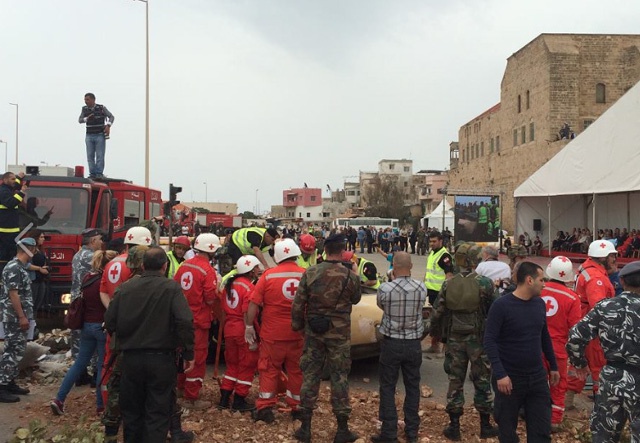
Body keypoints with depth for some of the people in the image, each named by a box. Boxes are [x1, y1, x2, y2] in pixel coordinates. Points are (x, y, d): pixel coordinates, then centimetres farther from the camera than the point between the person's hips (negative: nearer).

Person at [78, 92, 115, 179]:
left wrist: (108, 126, -20)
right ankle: (92, 174, 3)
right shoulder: (84, 109, 6)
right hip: (89, 136, 4)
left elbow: (111, 117, -3)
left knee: (100, 155, -6)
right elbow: (79, 120, 7)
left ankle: (99, 174, -5)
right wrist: (86, 118, -14)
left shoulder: (102, 108, -4)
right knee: (90, 156, 0)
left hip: (100, 135, -3)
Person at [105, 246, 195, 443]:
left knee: (132, 410, 19)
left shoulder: (125, 287, 0)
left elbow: (109, 322, 2)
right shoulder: (171, 287, -9)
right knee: (158, 412, 6)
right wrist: (189, 353, -12)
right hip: (162, 358, -3)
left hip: (131, 358, 3)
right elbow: (185, 321, -20)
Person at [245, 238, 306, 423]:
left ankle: (265, 408, 10)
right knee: (296, 370, 15)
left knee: (269, 369, 11)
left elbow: (253, 304, -7)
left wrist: (249, 326, 4)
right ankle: (297, 406, 24)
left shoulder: (268, 275, -9)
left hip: (272, 333, -1)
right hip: (298, 333, 2)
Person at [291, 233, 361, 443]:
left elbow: (297, 304, -4)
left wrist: (297, 325, 11)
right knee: (339, 378, 9)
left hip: (313, 332, 2)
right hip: (339, 334, -1)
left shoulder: (310, 273, -7)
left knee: (310, 376, 10)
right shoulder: (350, 276, -10)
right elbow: (356, 299, 9)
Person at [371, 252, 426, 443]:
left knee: (388, 388, 8)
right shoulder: (422, 288, -8)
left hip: (391, 343, -3)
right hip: (414, 344, 3)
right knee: (412, 387, 14)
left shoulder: (385, 289, -16)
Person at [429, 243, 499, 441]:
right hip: (478, 339, -2)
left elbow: (437, 313, -1)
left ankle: (454, 427, 18)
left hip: (454, 339, 2)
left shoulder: (448, 284, -4)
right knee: (482, 382, 12)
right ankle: (485, 426, 23)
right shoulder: (485, 283, -14)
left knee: (455, 381, 12)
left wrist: (435, 333, 14)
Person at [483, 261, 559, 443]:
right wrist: (500, 373, -24)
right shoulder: (501, 305, -15)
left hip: (537, 376, 5)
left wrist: (553, 366, 18)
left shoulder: (539, 304, 4)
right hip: (509, 378, -5)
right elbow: (489, 341, -17)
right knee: (507, 428, 10)